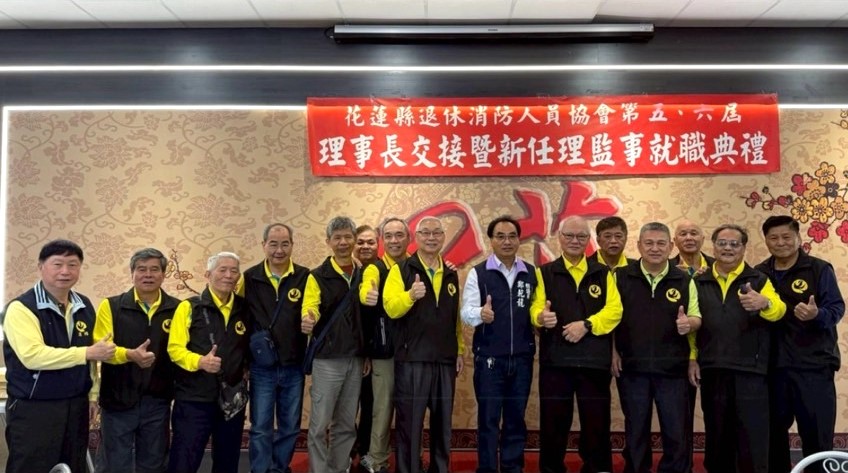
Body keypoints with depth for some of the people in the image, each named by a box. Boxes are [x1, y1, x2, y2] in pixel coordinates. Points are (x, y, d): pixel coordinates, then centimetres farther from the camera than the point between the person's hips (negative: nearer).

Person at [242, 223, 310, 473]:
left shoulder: (305, 277, -3)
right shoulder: (250, 277, -2)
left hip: (293, 366, 1)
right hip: (261, 367, -1)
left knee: (290, 427, 13)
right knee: (260, 428, 6)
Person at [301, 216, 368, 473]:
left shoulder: (363, 275, 10)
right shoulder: (318, 276, -3)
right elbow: (309, 308, -16)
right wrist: (307, 321, -39)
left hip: (355, 359, 4)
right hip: (327, 359, -4)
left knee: (347, 425, 12)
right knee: (320, 424, -2)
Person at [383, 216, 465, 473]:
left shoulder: (451, 275, 13)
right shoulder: (401, 270, -1)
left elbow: (456, 317, 15)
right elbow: (391, 308, -14)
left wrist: (460, 350, 11)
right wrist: (410, 295, -32)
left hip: (445, 359, 5)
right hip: (412, 359, -4)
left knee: (442, 421, 12)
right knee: (409, 422, 2)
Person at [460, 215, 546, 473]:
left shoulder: (532, 273, 7)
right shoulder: (478, 273, -3)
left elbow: (537, 308, 9)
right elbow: (466, 312, -11)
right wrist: (481, 313, -33)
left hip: (522, 357, 3)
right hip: (489, 357, -3)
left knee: (516, 418, 12)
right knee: (488, 419, 5)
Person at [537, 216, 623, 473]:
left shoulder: (603, 273, 11)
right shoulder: (545, 273, 9)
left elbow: (614, 310, 0)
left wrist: (586, 324, -14)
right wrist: (542, 317, -26)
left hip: (594, 360, 1)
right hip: (555, 359, 0)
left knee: (596, 423, 5)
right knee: (553, 423, 4)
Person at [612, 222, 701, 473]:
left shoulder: (684, 280, 3)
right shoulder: (621, 277, 1)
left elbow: (697, 317, 7)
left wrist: (688, 323, -16)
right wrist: (613, 351, -4)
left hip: (672, 368, 0)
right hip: (632, 367, 0)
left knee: (677, 432, 5)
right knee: (635, 431, 12)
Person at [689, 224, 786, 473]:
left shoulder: (758, 280, 4)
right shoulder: (699, 282, 10)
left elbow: (778, 310, -13)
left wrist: (764, 303, -35)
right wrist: (692, 359, 0)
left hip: (749, 370, -2)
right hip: (712, 370, 2)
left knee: (753, 436, -1)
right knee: (717, 436, 11)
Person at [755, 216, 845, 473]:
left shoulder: (819, 269, -2)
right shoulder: (759, 273, 9)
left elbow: (837, 308, -8)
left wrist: (817, 314, -27)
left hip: (813, 364, -3)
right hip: (773, 365, 4)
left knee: (817, 434, 3)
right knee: (773, 431, 14)